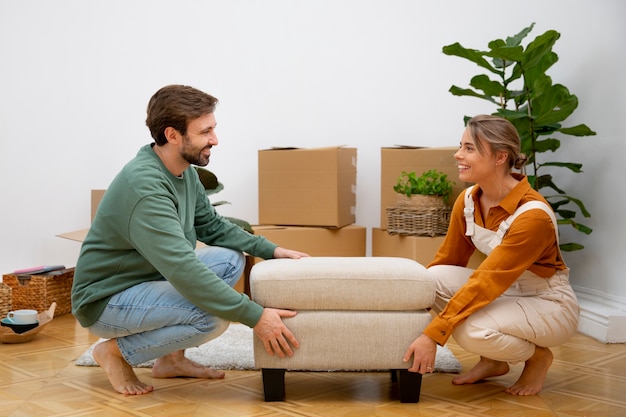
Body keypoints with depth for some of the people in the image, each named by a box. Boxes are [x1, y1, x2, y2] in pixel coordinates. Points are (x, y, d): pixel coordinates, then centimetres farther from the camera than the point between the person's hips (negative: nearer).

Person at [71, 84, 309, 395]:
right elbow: (183, 269, -35)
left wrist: (271, 250, 0)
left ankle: (172, 357, 8)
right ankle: (116, 351, -4)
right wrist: (254, 316, -34)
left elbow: (212, 227, 13)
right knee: (215, 315, -26)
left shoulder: (185, 172, 0)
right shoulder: (143, 185, -29)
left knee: (230, 259, 1)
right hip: (106, 300, -9)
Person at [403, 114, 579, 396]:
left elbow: (487, 281, -32)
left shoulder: (532, 214, -29)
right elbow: (446, 260, 4)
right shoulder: (467, 200, -7)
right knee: (434, 278, -19)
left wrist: (433, 335, -34)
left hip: (550, 305, -7)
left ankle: (537, 356, 0)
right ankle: (492, 361, 2)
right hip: (506, 292, 7)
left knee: (470, 329, -33)